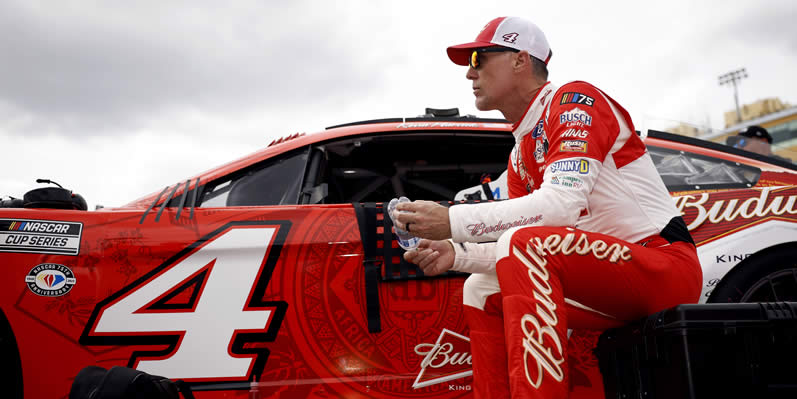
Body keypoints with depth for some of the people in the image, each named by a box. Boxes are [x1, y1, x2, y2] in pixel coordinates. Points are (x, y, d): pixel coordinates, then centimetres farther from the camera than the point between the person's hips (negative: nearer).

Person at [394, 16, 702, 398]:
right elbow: (523, 259, 11)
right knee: (481, 290, 9)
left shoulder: (574, 100, -9)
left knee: (524, 244, -29)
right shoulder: (520, 158, 15)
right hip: (610, 281, 9)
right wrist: (457, 253, -5)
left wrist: (453, 221, -27)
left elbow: (564, 203, -25)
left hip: (669, 267, -9)